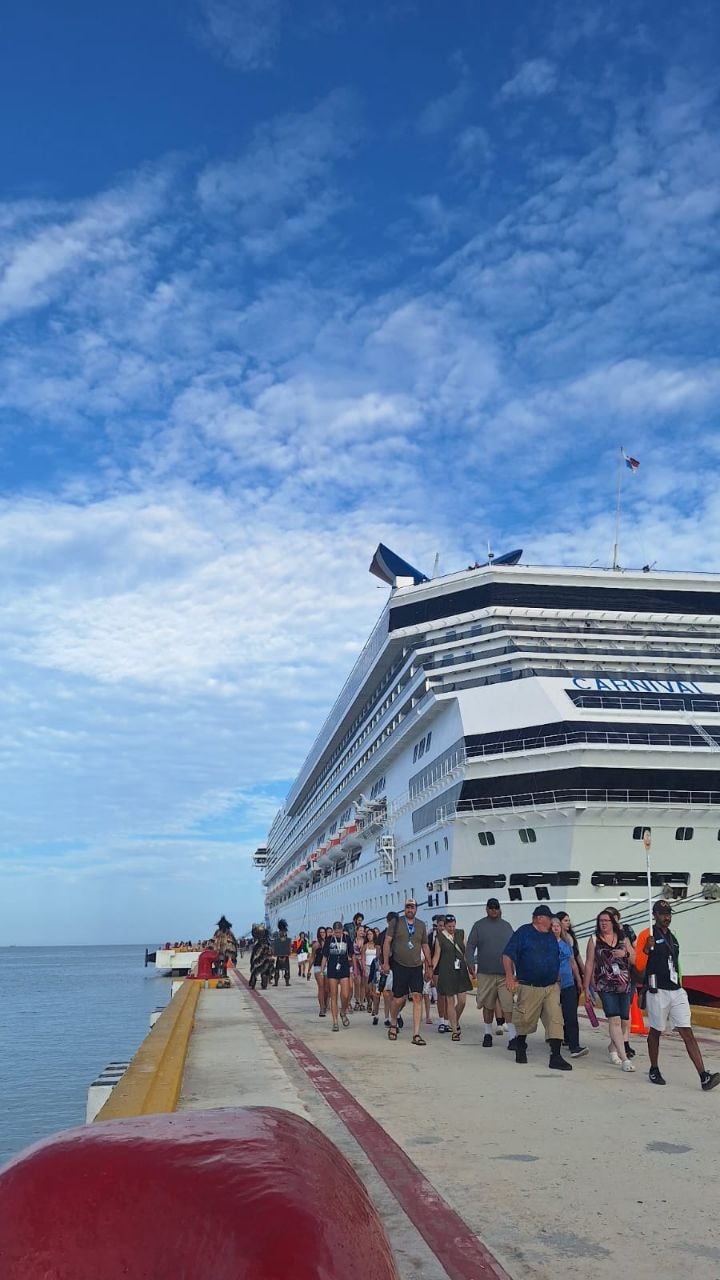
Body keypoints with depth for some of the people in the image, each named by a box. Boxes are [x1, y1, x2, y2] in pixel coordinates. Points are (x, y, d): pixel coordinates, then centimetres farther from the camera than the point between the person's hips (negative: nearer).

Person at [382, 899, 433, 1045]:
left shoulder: (421, 925, 10)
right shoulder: (396, 922, 0)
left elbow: (425, 946, 16)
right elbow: (387, 942, -1)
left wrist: (430, 966, 12)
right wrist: (385, 962, -9)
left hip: (416, 967, 3)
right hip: (399, 966, -2)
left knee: (417, 997, -8)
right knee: (399, 999, -1)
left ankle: (416, 1034, -5)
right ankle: (393, 1024, 29)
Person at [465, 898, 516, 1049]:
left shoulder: (506, 926, 12)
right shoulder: (479, 925, 6)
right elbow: (470, 946, 4)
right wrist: (470, 962, -9)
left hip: (505, 974, 0)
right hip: (485, 973, 0)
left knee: (508, 1006, -8)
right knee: (488, 1006, 9)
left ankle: (512, 1037, -7)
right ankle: (488, 1034, 24)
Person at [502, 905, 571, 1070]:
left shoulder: (551, 937, 14)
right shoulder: (523, 932, -5)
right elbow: (507, 955, -9)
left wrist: (557, 979, 19)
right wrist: (510, 976, -17)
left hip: (551, 987, 5)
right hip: (528, 987, -5)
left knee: (555, 1019, -7)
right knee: (525, 1020, 6)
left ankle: (556, 1056, -5)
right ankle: (520, 1047, 31)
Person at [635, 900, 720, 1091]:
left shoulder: (672, 937, 17)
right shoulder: (646, 935, -5)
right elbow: (639, 966, -9)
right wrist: (646, 948, -25)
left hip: (677, 991, 6)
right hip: (657, 992, -5)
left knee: (687, 1033, -3)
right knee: (655, 1032, 7)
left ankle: (704, 1077, -9)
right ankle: (654, 1070, 25)